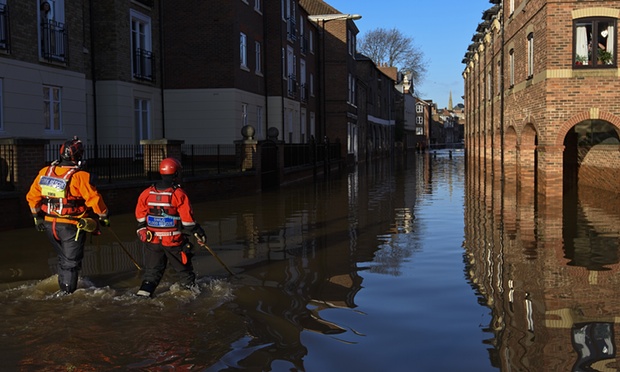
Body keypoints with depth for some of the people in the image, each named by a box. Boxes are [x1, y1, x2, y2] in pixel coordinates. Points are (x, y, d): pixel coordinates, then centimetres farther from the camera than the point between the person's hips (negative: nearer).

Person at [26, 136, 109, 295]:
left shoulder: (45, 172, 0)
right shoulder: (79, 176, -19)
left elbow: (32, 196, 6)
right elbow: (94, 198, -16)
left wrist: (37, 216, 17)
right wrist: (103, 216, -1)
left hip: (49, 224, 6)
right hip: (71, 226, -6)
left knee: (63, 257, 23)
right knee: (71, 260, 8)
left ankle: (63, 287, 31)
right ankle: (67, 290, 11)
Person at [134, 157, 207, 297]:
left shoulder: (147, 192, -1)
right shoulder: (179, 194, -14)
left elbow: (140, 215, 8)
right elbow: (187, 219, -12)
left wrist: (141, 230, 25)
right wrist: (199, 234, -2)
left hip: (152, 240, 3)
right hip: (174, 240, -3)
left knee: (152, 270, 12)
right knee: (184, 269, 15)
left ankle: (144, 292, 0)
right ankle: (191, 288, 28)